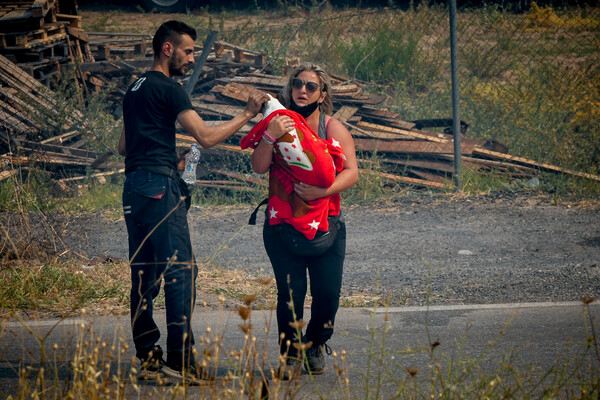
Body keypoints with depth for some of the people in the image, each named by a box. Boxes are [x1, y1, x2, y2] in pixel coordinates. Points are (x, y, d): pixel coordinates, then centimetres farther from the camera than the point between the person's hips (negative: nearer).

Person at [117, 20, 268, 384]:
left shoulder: (136, 89, 21)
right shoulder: (168, 89, -7)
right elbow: (206, 137, -12)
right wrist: (248, 114, -4)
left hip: (133, 187, 9)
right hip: (160, 186, -9)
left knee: (144, 273, 8)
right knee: (180, 269, -10)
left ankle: (148, 359, 7)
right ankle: (180, 359, -14)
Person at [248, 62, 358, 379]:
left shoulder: (332, 127, 5)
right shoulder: (277, 122, 6)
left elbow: (351, 172, -5)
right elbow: (259, 167, -6)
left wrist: (322, 190, -21)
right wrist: (271, 136, -22)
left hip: (326, 224, 0)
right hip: (282, 223, 0)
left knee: (328, 291, -4)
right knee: (290, 291, -9)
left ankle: (316, 343, 23)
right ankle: (291, 354, 7)